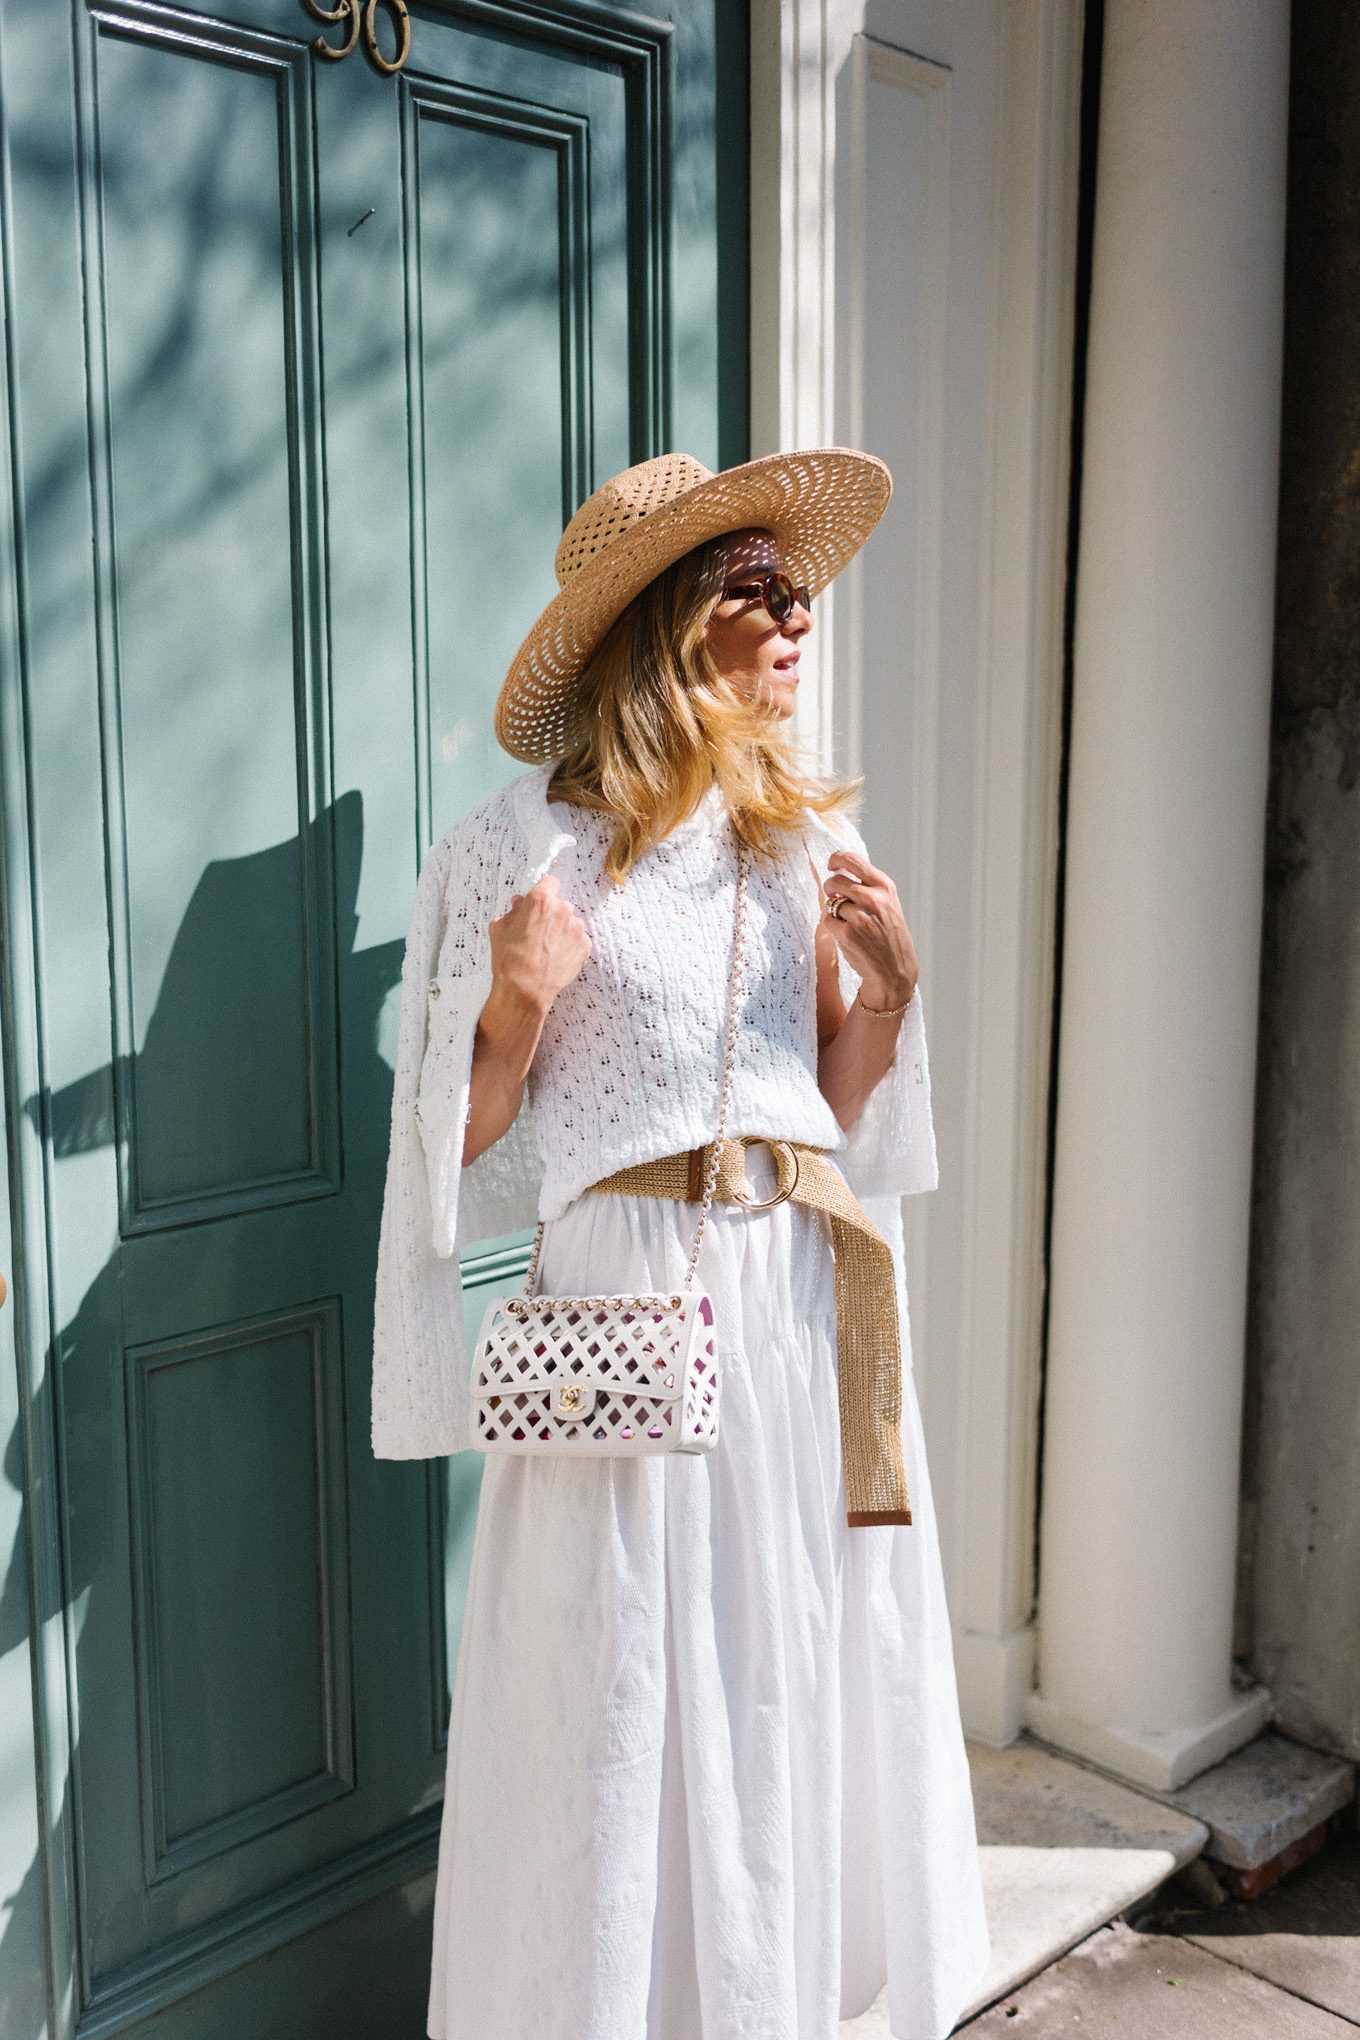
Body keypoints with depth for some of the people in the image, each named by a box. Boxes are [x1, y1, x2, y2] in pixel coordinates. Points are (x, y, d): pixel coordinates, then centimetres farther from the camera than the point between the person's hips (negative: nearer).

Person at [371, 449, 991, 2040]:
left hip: (804, 1309, 5)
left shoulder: (801, 836, 8)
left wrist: (888, 988, -4)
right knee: (627, 1702, 6)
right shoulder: (527, 843, -6)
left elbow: (837, 1101, 13)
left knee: (797, 1680, 15)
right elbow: (461, 1144, -4)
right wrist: (521, 999, -20)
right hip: (628, 1298, -4)